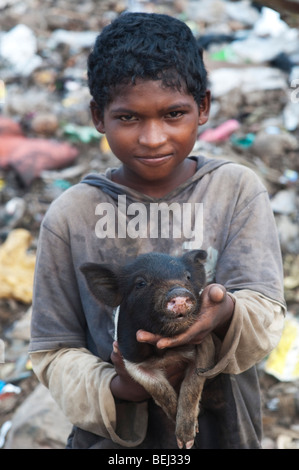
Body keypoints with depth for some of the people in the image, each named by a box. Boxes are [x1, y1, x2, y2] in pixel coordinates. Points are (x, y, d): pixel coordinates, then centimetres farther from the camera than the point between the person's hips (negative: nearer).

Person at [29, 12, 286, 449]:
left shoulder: (238, 190, -10)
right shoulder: (71, 215, -11)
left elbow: (266, 314, -17)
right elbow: (53, 352, -7)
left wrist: (227, 314, -38)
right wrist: (115, 390, -25)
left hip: (225, 431, 1)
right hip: (112, 440, 0)